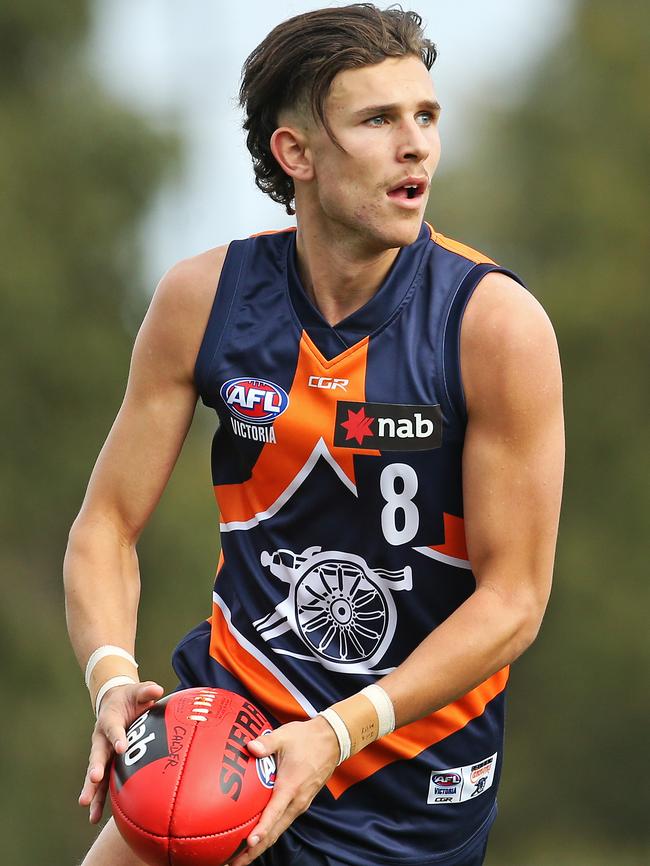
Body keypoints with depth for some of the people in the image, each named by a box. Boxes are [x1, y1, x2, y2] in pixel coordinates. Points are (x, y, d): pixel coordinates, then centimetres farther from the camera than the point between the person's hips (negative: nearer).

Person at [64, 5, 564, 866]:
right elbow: (108, 522, -1)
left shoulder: (497, 324, -15)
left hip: (412, 775, -2)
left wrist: (339, 735, -25)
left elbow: (513, 599, -14)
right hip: (231, 702, 2)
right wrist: (113, 676, -21)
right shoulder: (204, 298, -6)